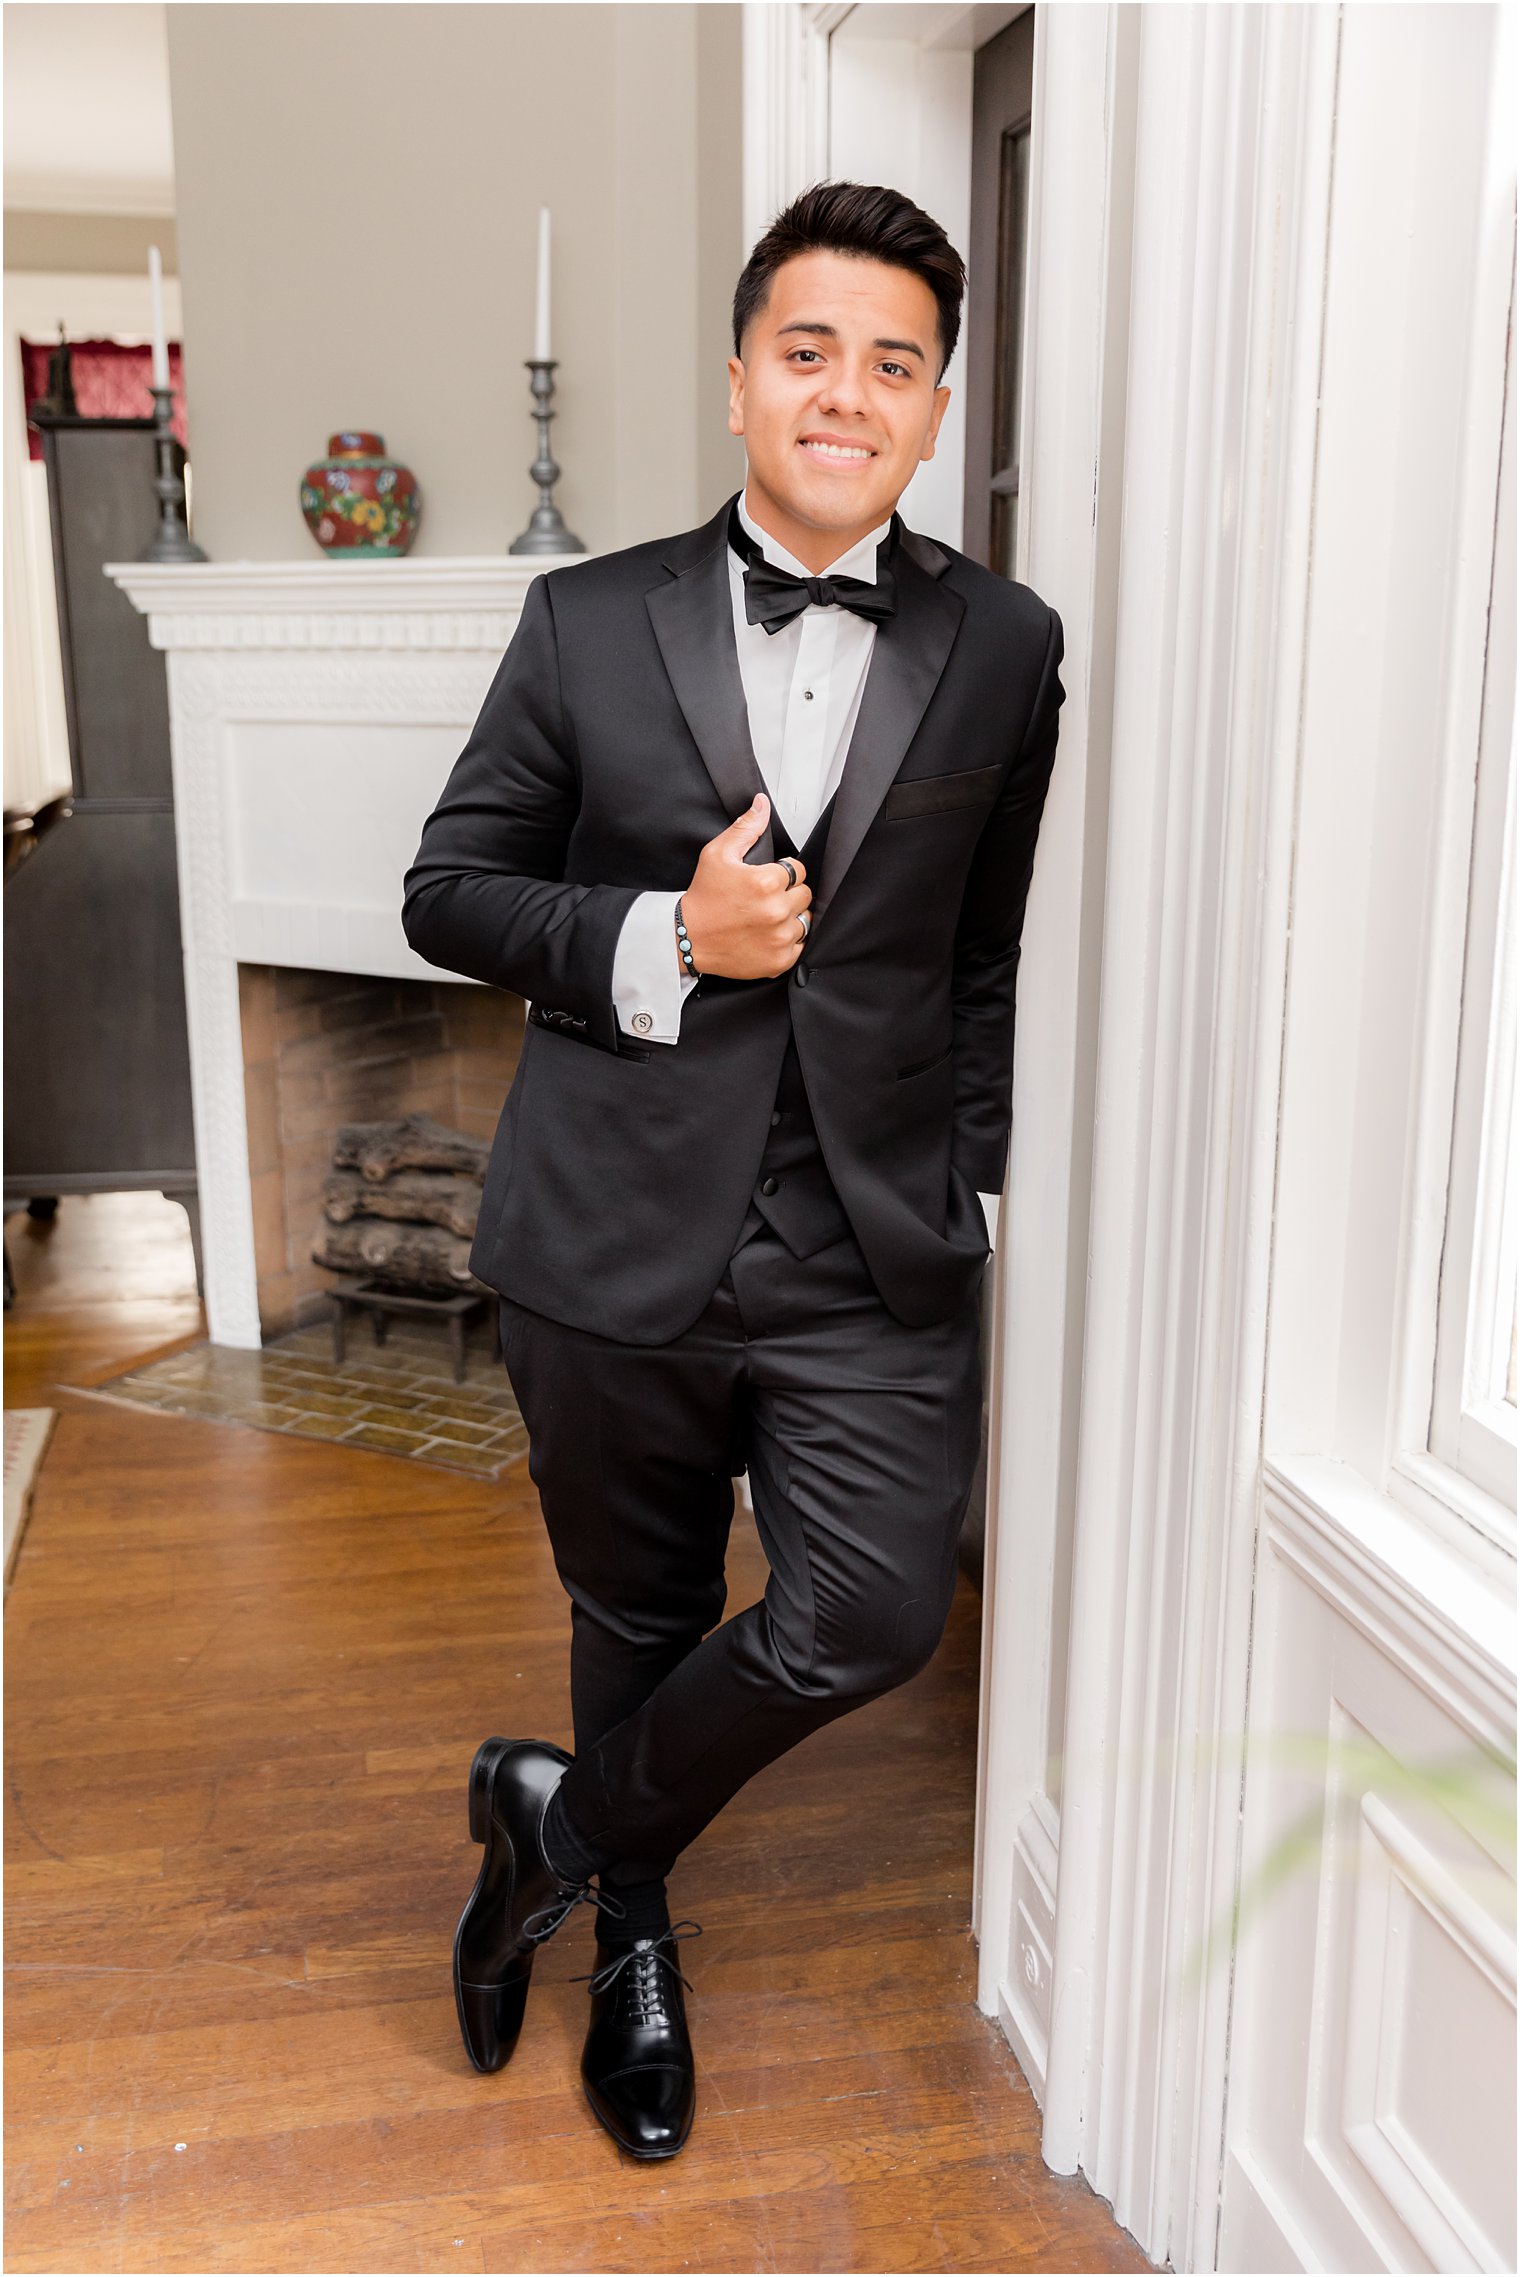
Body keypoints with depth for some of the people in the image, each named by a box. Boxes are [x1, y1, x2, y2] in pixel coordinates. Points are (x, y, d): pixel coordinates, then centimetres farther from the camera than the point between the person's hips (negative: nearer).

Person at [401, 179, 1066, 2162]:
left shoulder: (1006, 649, 3)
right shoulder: (590, 623, 1)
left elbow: (1000, 955, 9)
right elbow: (449, 892, 3)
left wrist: (978, 1187, 3)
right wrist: (661, 939, -13)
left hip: (875, 1253, 1)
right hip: (619, 1236, 0)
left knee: (873, 1617, -9)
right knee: (638, 1616, 16)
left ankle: (563, 1819, 20)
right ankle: (632, 1930, 43)